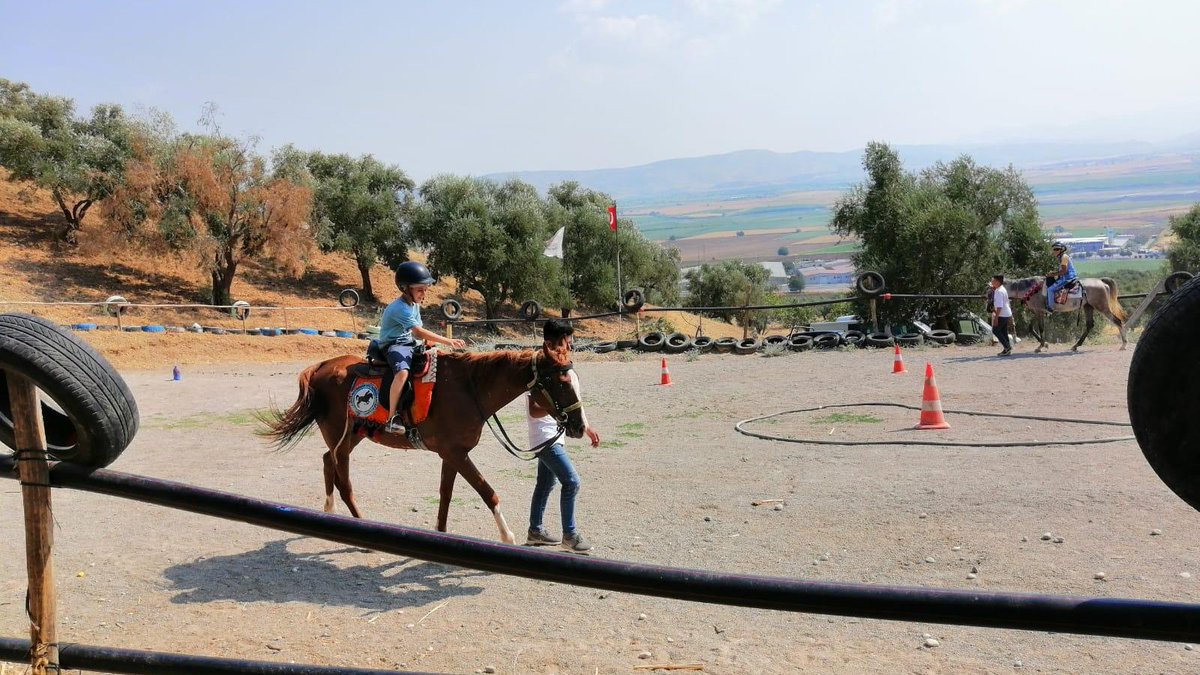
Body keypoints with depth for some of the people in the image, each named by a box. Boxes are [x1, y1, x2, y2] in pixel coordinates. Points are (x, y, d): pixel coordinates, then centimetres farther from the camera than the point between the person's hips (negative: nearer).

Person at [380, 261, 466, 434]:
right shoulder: (399, 308, -20)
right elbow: (418, 331, -28)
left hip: (410, 345, 10)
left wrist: (430, 341, -6)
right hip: (394, 345, -10)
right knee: (403, 371, -37)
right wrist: (447, 341, -32)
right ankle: (392, 418, -34)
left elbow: (418, 330, 17)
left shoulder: (415, 305, 12)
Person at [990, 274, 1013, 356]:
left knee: (995, 330, -4)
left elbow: (999, 306, -24)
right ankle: (1007, 350, 15)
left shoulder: (999, 291, -19)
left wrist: (996, 317, -24)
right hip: (1007, 314, 10)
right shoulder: (1003, 289, 13)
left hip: (1002, 315, -10)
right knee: (1003, 332, 12)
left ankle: (1007, 346, -4)